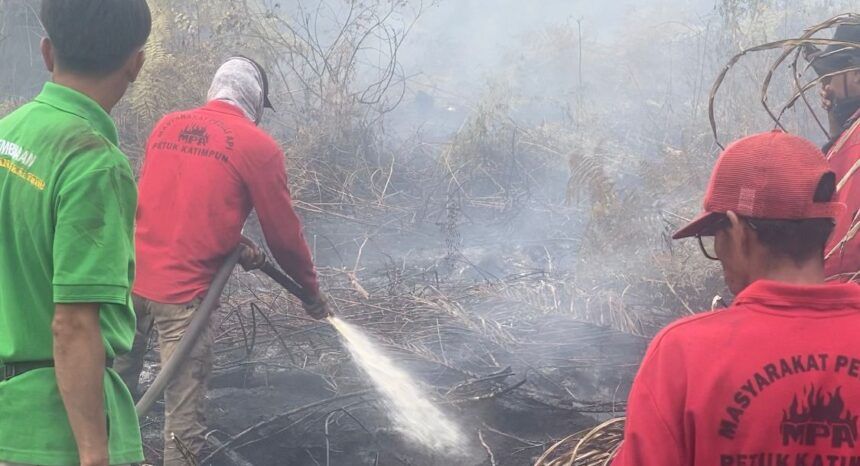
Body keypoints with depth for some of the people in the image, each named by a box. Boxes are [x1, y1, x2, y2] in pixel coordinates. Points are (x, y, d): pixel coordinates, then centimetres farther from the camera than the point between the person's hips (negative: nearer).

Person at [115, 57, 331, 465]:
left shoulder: (167, 125, 11)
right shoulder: (259, 148, -5)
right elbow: (284, 233, 1)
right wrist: (312, 293, 15)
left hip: (130, 278, 6)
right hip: (182, 292, -6)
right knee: (183, 409, 2)